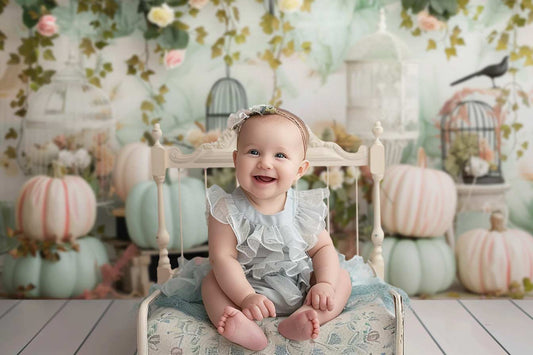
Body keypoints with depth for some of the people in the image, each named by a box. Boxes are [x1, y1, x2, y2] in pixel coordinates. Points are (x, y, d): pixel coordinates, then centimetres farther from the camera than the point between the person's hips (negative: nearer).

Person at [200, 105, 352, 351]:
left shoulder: (304, 208, -7)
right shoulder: (227, 210, -15)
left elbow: (323, 248, -1)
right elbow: (223, 257, -20)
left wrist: (325, 283, -21)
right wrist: (246, 297, -34)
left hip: (299, 290, 2)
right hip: (245, 287, -2)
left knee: (342, 277, -12)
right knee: (211, 282, -22)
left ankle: (304, 317, -37)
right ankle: (244, 329, -47)